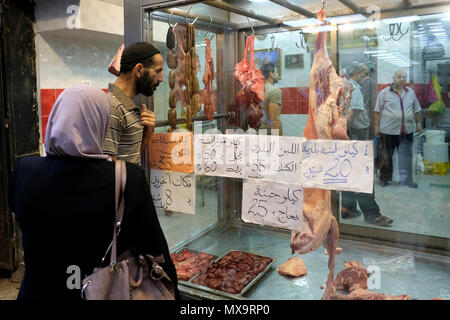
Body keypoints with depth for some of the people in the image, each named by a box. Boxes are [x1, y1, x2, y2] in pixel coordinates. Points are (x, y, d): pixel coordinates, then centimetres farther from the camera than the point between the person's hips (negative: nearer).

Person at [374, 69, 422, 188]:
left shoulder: (411, 92, 11)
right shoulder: (384, 93, -1)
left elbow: (416, 110, 18)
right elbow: (378, 111, -3)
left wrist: (418, 123, 16)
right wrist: (377, 126, -6)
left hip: (407, 130, 3)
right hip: (388, 130, -3)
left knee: (406, 155, 6)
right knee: (387, 156, 6)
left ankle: (406, 179, 17)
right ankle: (384, 178, 18)